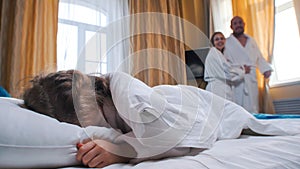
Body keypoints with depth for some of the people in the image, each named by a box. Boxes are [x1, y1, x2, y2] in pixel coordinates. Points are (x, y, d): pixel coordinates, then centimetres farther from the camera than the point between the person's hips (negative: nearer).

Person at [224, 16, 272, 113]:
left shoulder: (251, 41, 20)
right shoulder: (227, 43, 2)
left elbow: (259, 58, 22)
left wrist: (266, 69, 6)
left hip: (251, 79, 5)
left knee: (252, 110, 5)